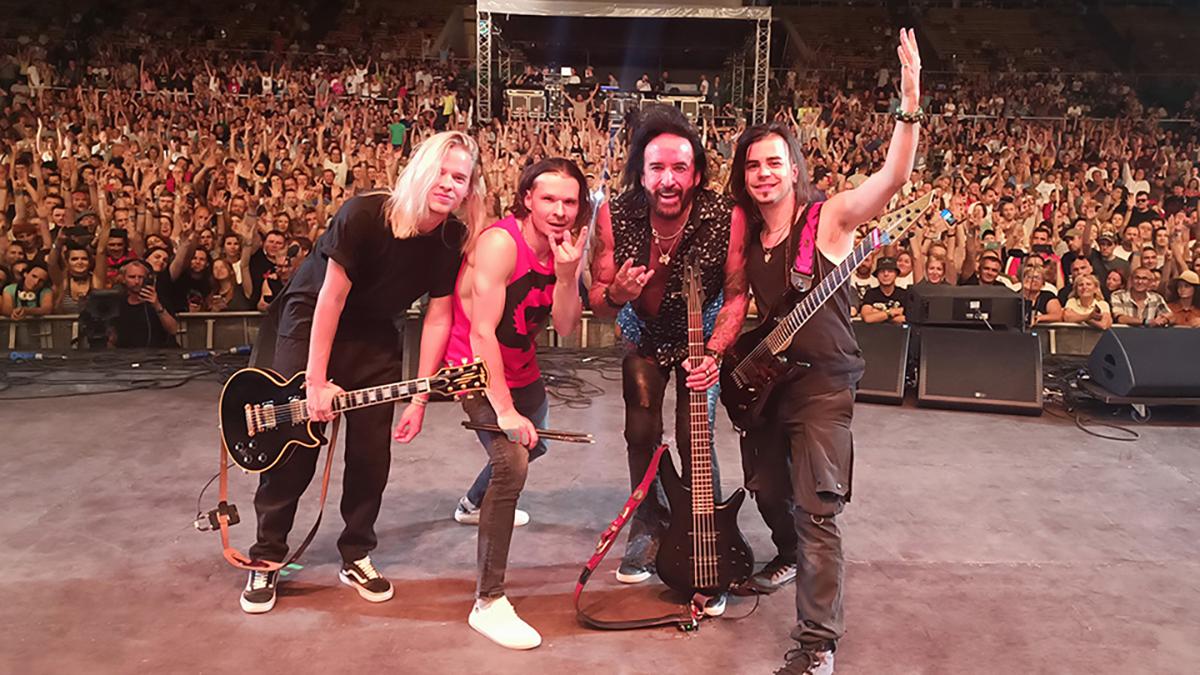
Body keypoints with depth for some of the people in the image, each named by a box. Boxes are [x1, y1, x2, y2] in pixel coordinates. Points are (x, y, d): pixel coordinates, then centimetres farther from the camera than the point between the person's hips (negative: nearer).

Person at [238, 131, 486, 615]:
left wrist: (419, 397, -11)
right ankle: (267, 559, 15)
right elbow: (331, 298, -23)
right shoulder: (365, 215, -28)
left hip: (375, 337, 4)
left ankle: (357, 556, 20)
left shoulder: (453, 240, -14)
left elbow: (437, 317, -9)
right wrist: (316, 382, -21)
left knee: (372, 452, 2)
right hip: (310, 321, -4)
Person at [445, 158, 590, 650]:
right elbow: (482, 332, -29)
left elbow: (565, 328, -10)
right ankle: (488, 603, -18)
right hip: (477, 370, -8)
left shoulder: (564, 247, -5)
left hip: (522, 370, 8)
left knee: (533, 446, 29)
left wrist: (567, 273, -26)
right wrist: (504, 411, -31)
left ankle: (473, 504, 61)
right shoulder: (501, 243, -27)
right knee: (512, 462, -27)